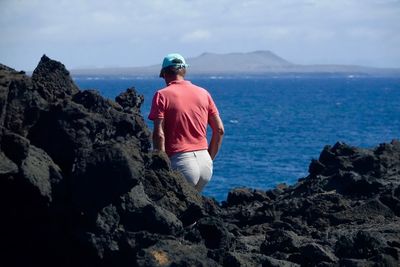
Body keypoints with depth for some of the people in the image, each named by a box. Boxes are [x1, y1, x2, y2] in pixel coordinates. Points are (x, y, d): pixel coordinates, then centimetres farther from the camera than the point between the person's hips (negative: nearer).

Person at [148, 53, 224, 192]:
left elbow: (159, 134, -11)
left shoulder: (162, 95, -2)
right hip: (205, 161, 5)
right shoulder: (203, 93, 12)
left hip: (181, 161, -5)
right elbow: (219, 130, 12)